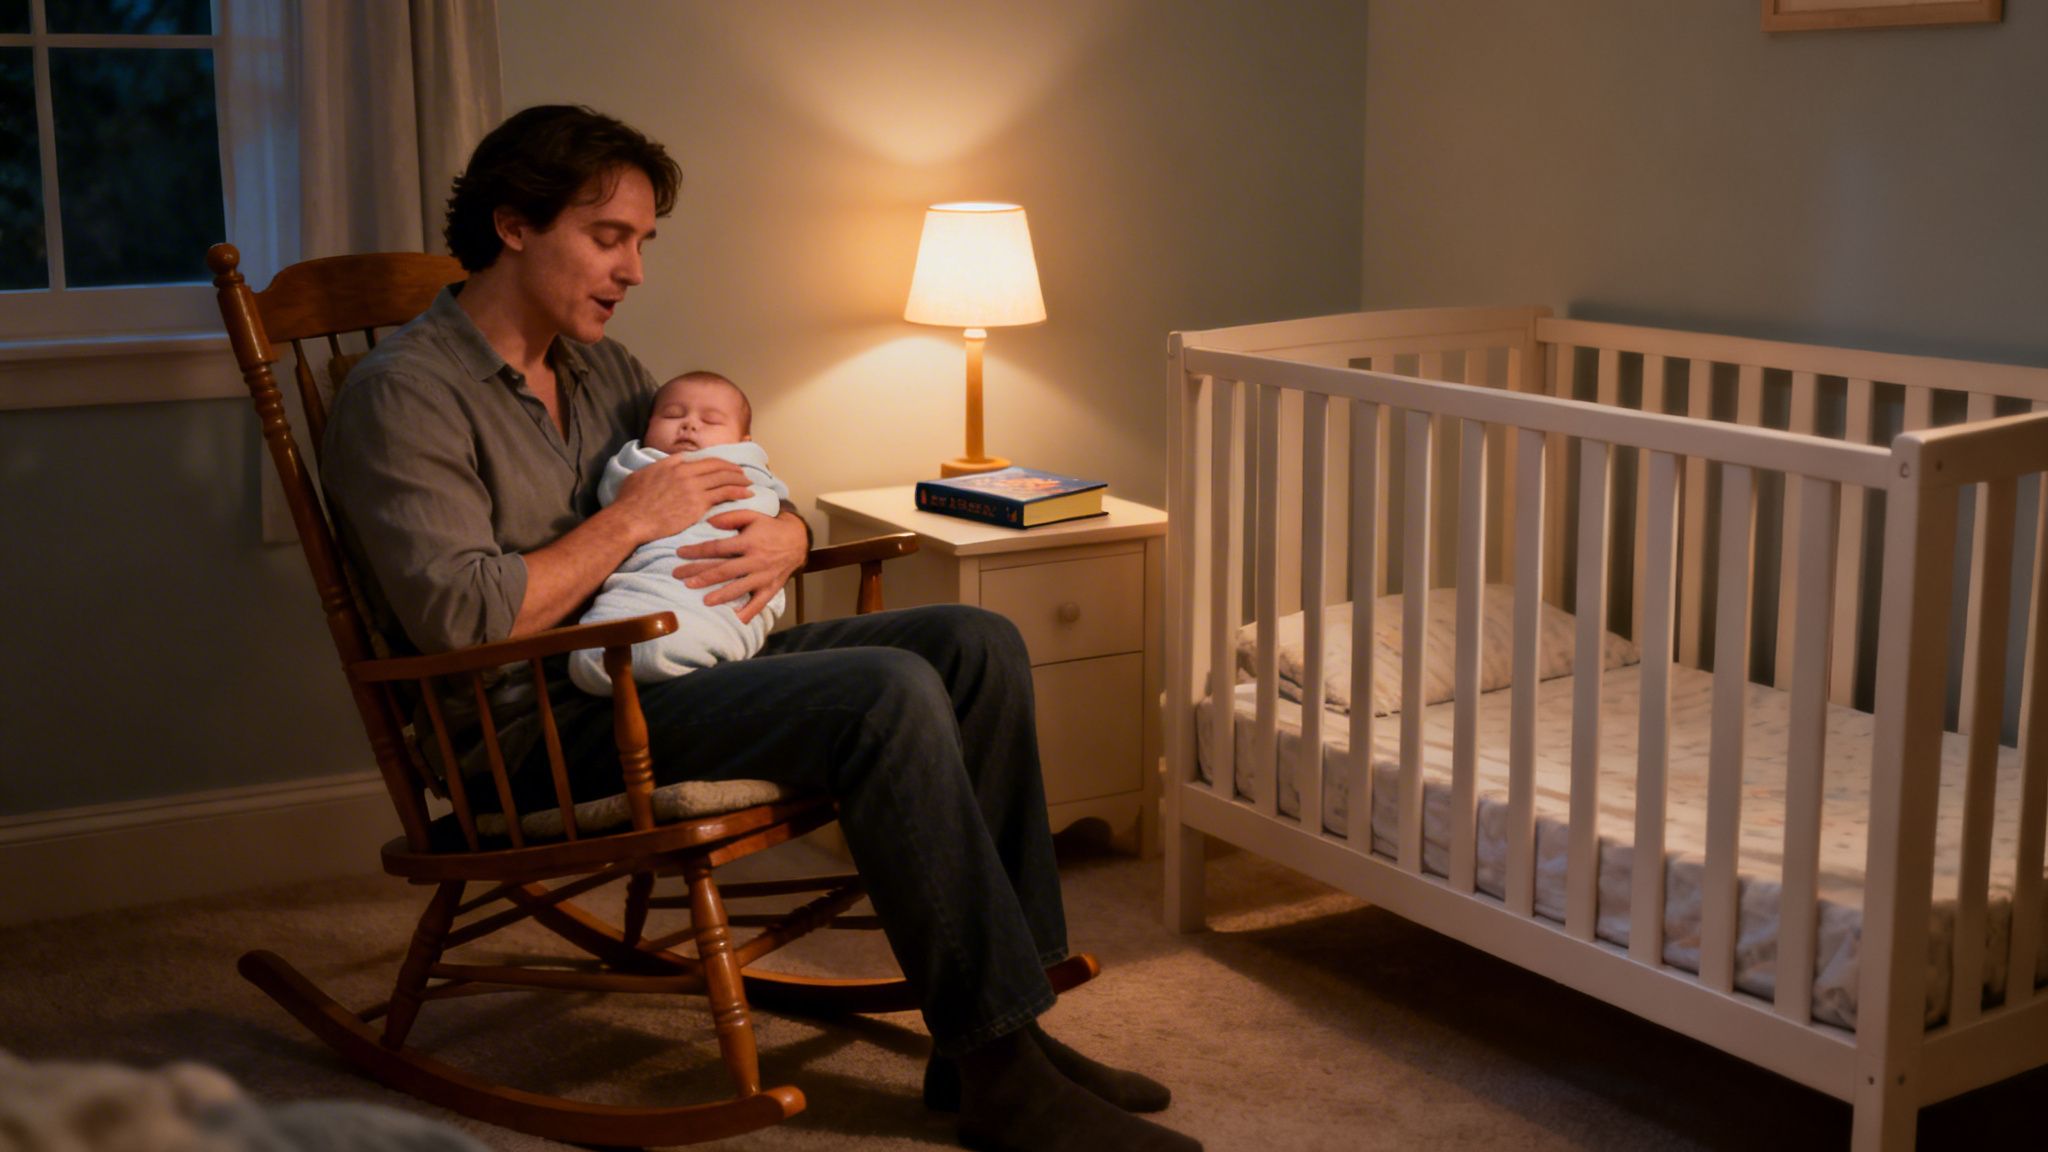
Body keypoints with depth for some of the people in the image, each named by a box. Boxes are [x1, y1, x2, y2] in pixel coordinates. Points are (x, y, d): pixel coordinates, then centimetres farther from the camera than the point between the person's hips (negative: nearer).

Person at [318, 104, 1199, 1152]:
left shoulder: (600, 368, 18)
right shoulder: (402, 396, -8)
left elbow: (733, 499, 23)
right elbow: (461, 619, -21)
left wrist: (785, 536, -2)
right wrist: (630, 520, -13)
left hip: (675, 666, 9)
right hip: (546, 729, -9)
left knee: (977, 646, -7)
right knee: (886, 695, -29)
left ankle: (1004, 1020, -7)